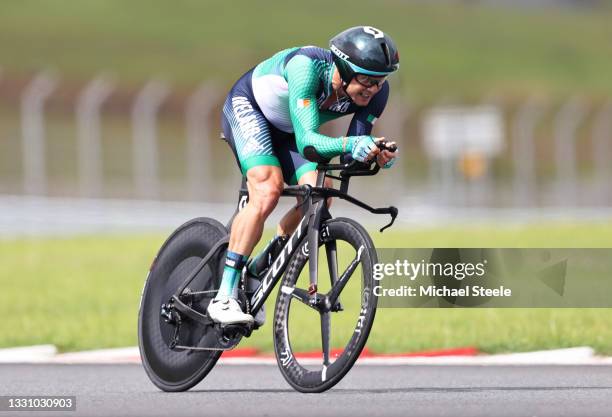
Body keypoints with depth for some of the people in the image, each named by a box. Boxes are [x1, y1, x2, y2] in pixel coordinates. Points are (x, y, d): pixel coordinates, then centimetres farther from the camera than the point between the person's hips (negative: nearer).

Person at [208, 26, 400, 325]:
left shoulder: (376, 91, -23)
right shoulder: (307, 67, -39)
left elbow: (352, 151, -20)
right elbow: (307, 141, -45)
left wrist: (376, 154, -42)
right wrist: (350, 144, -62)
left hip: (287, 131, 6)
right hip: (247, 107, -6)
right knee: (268, 188, -29)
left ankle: (259, 268, 7)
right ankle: (224, 298, -28)